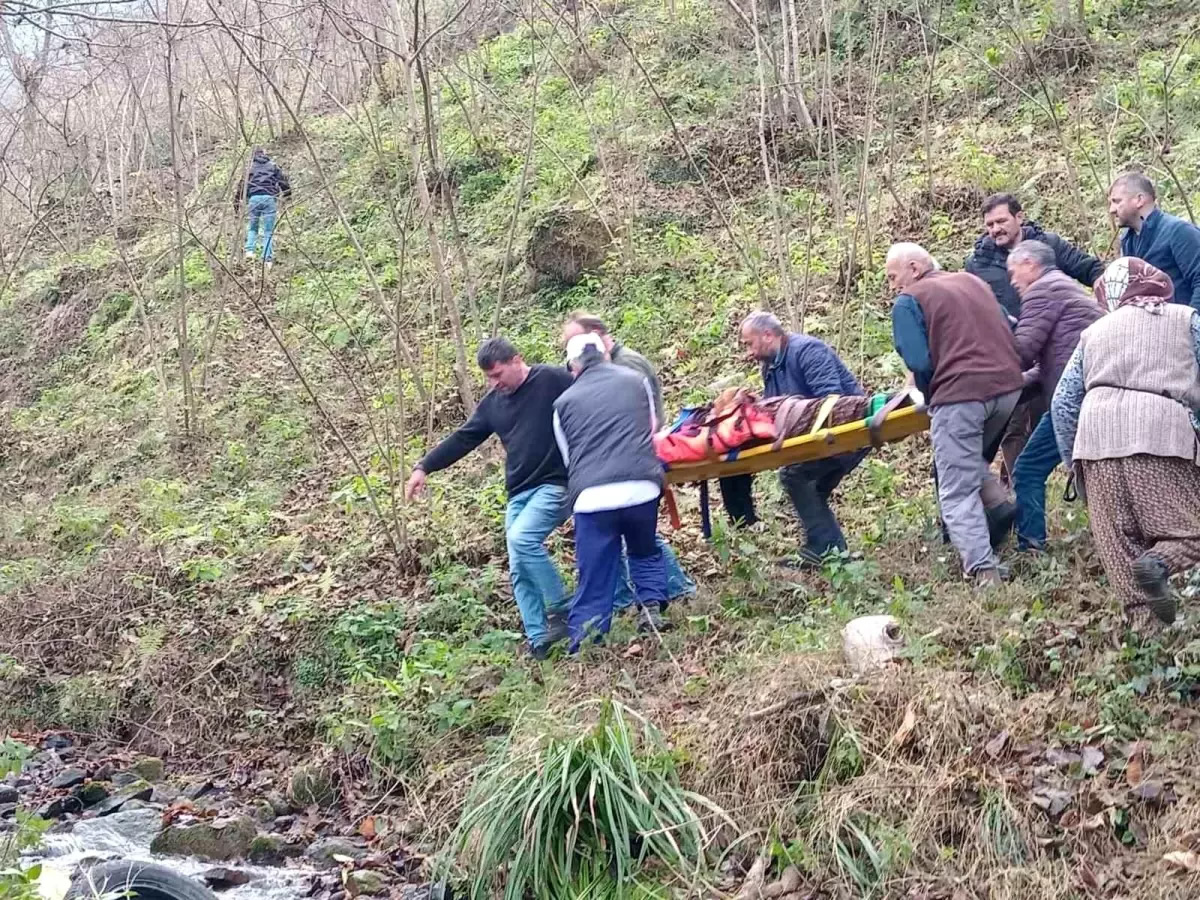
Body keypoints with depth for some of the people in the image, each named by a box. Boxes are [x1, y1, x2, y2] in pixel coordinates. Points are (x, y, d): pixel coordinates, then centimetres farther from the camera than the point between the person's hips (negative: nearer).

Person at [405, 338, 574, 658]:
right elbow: (463, 439, 14)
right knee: (520, 571, -1)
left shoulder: (553, 380, -8)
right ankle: (539, 642, 3)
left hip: (555, 485, -7)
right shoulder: (493, 402, 12)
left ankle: (560, 609, -12)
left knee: (522, 539, -28)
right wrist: (424, 467, 7)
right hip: (518, 494, 7)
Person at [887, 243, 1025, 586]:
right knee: (971, 458, 29)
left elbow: (919, 363, -8)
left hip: (959, 394, -7)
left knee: (958, 492, -1)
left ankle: (984, 573, -8)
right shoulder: (972, 281, 22)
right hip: (1008, 386, 7)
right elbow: (1008, 329, 27)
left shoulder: (908, 302, 2)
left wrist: (929, 395, 11)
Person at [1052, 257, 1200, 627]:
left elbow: (1063, 403, 20)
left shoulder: (1094, 331, 27)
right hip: (1163, 429, -2)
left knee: (1117, 540, 7)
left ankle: (1142, 617, -4)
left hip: (1097, 432, 2)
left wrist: (1074, 463, 26)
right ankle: (1160, 562, -25)